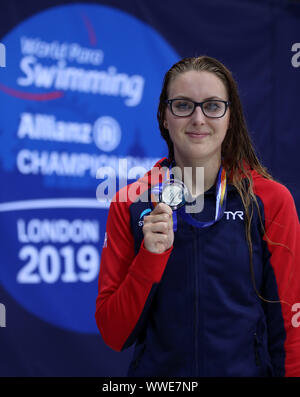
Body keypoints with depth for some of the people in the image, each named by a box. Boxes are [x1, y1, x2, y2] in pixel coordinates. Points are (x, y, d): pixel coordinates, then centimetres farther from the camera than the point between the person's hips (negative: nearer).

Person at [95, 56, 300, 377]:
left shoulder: (271, 200, -7)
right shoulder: (130, 205, -4)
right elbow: (114, 335, -8)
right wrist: (151, 256, -19)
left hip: (247, 368, -1)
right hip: (157, 373, 1)